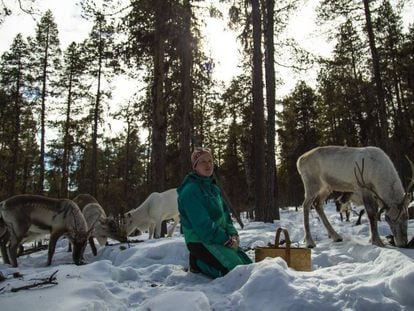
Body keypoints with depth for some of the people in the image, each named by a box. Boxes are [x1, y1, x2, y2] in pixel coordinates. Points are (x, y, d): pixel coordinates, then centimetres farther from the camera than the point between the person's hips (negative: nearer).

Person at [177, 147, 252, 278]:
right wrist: (227, 240, -18)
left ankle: (201, 262, 15)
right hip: (200, 242, -9)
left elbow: (225, 213, 12)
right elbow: (202, 224, -22)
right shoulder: (190, 190, -17)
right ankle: (198, 264, 2)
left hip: (221, 240, 9)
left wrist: (233, 234, -5)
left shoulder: (213, 188, 12)